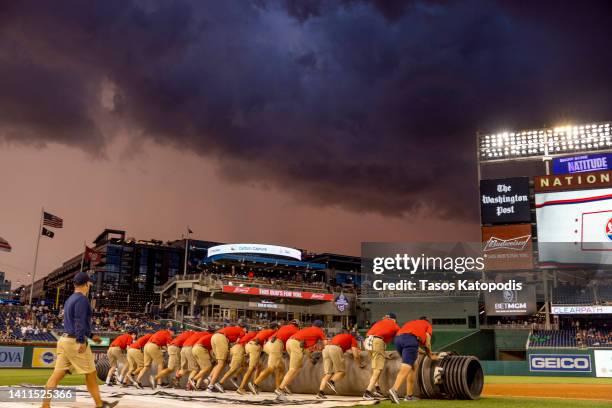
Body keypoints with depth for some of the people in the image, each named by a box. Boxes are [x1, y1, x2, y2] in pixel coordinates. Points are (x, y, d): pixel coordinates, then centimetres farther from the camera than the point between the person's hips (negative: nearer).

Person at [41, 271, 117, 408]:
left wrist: (91, 336, 32)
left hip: (64, 340, 9)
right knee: (91, 373, 3)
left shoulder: (70, 300, 20)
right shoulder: (82, 299, -10)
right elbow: (80, 322, -20)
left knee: (57, 375, 3)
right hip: (75, 341, -9)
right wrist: (81, 341, -26)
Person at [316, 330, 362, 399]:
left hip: (326, 349, 5)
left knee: (328, 373, 8)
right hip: (335, 349, -5)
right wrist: (360, 365, 31)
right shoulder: (352, 338, 24)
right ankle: (332, 382, -20)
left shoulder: (338, 336, 39)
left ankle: (320, 392, -6)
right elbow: (356, 355, 16)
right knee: (341, 371, 6)